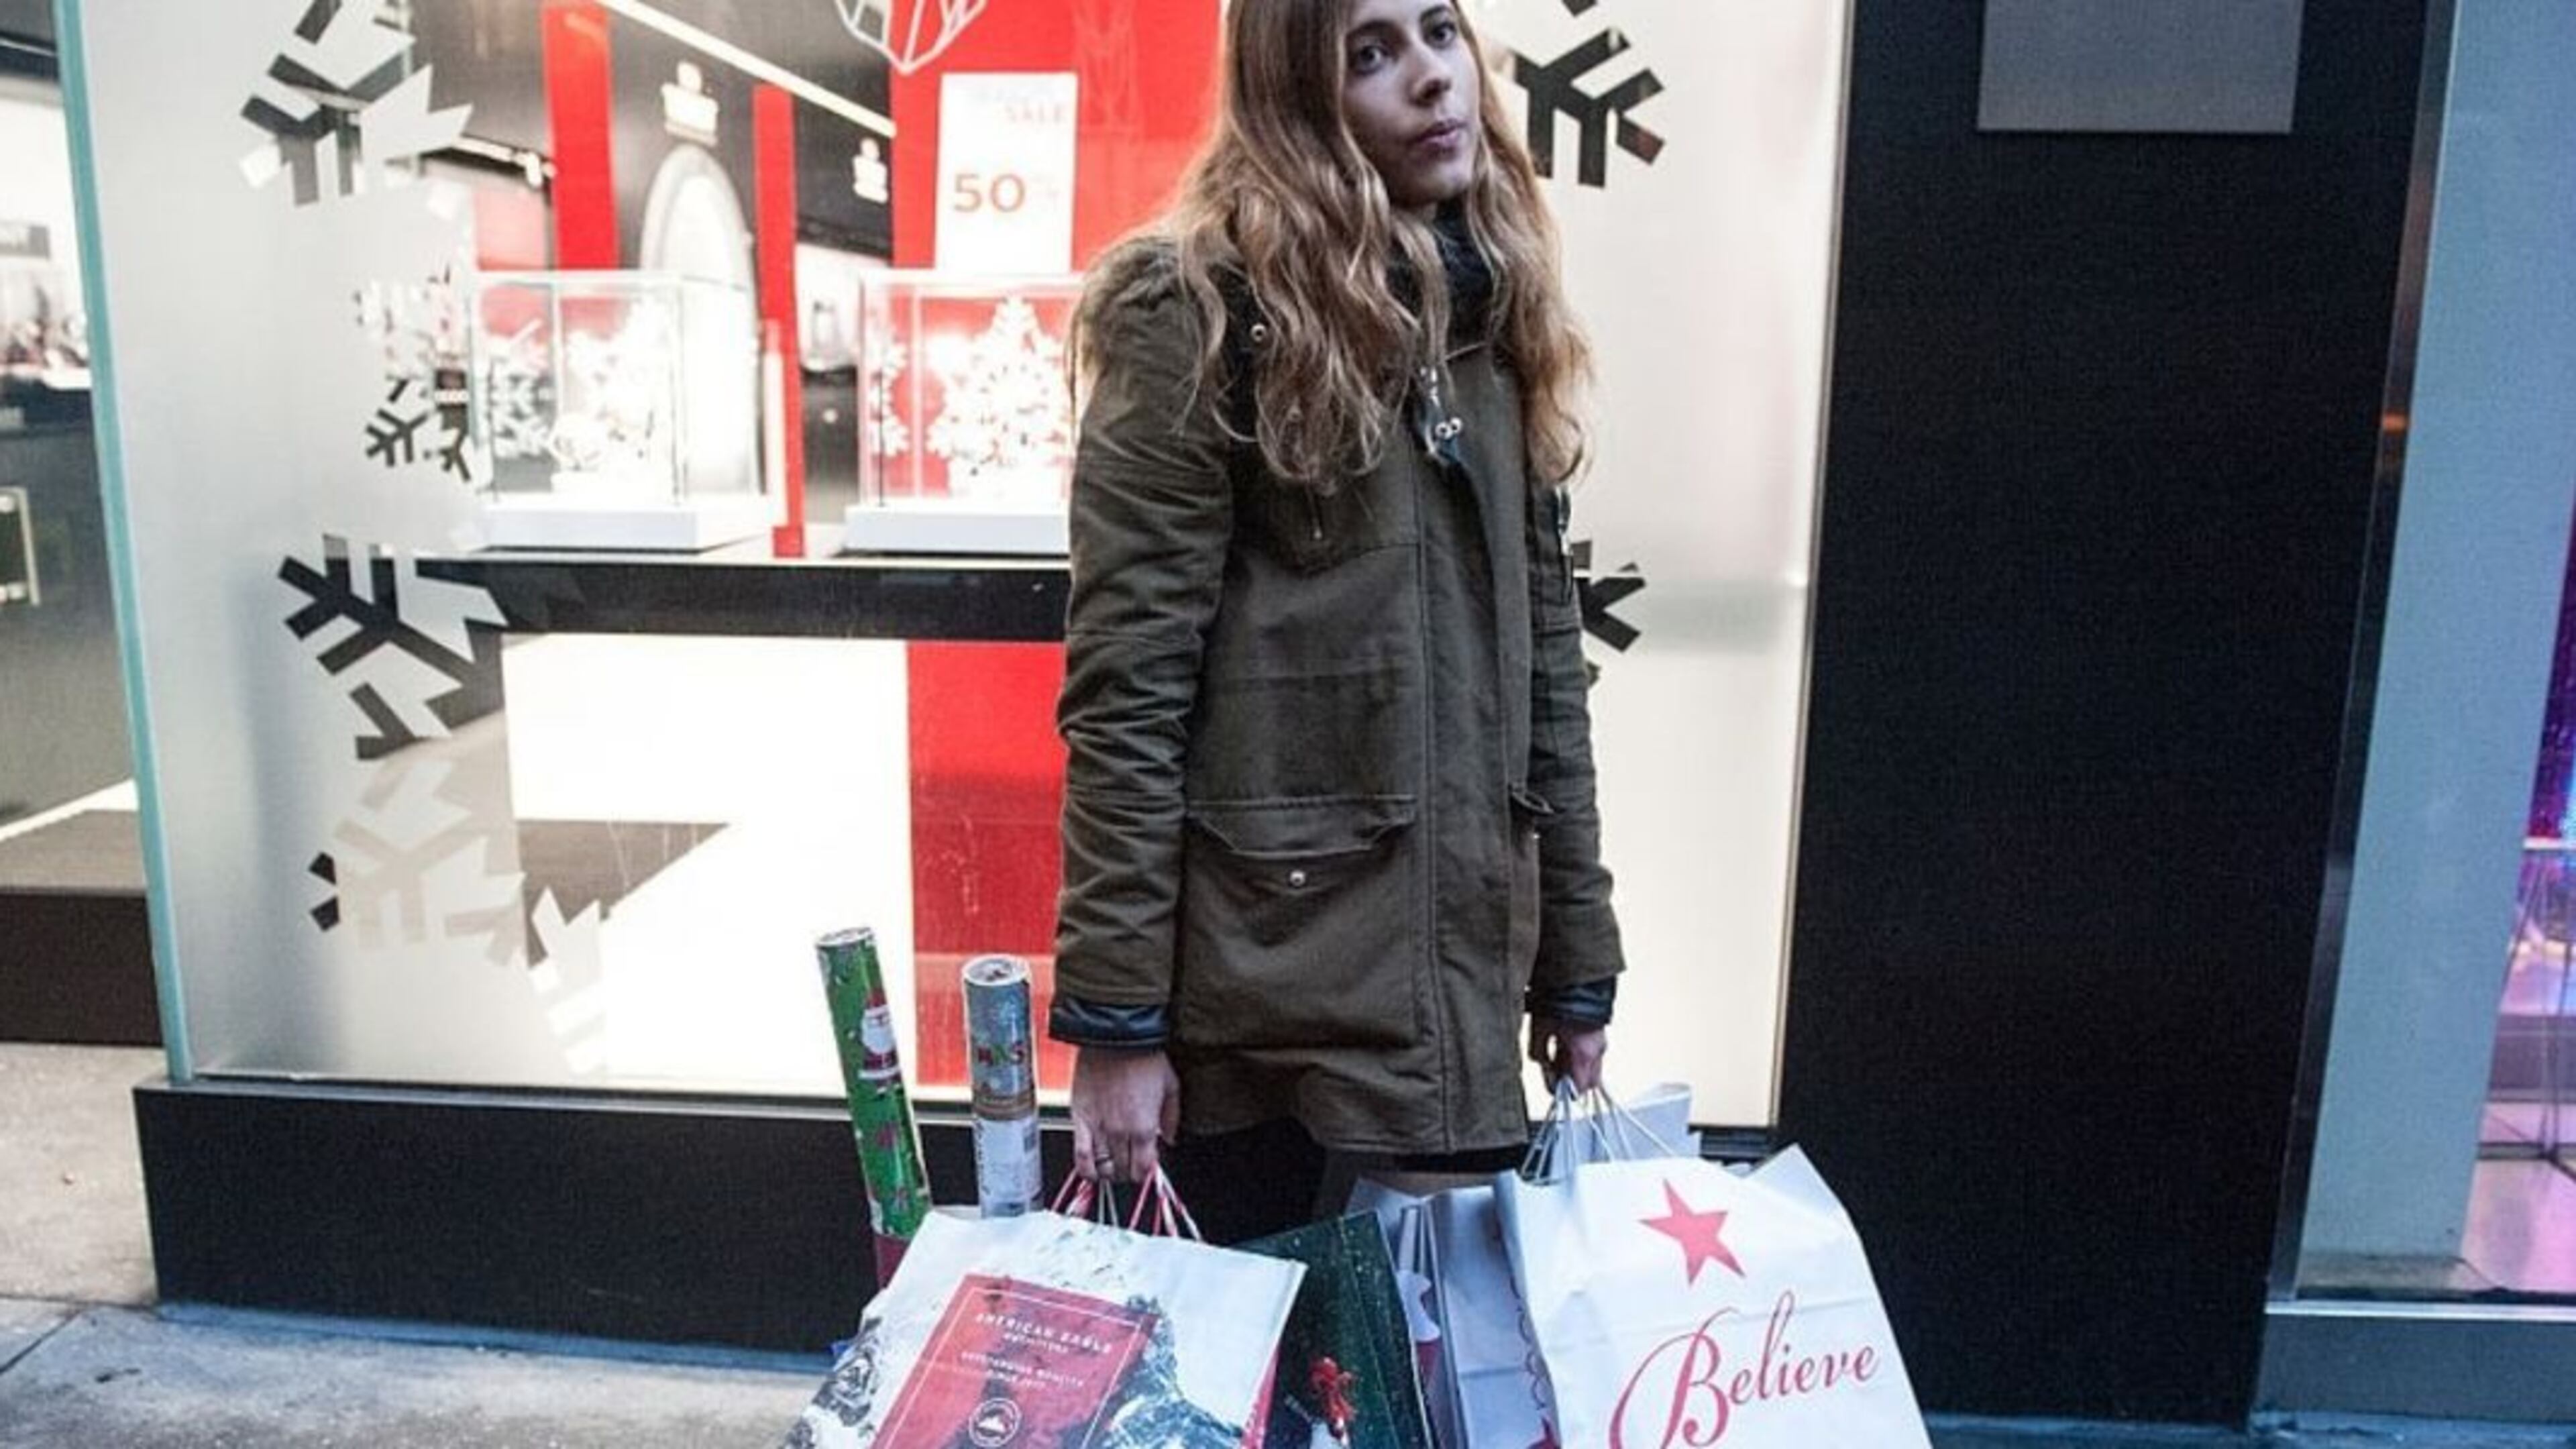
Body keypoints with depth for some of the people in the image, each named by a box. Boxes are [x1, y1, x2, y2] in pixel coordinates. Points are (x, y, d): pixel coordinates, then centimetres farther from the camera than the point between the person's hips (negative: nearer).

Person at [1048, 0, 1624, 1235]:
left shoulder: (1493, 317, 11)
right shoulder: (1204, 310, -8)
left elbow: (1546, 659, 12)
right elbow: (1123, 691, -12)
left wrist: (1576, 966, 12)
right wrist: (1114, 1017, -13)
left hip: (1461, 988, 6)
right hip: (1268, 997, -6)